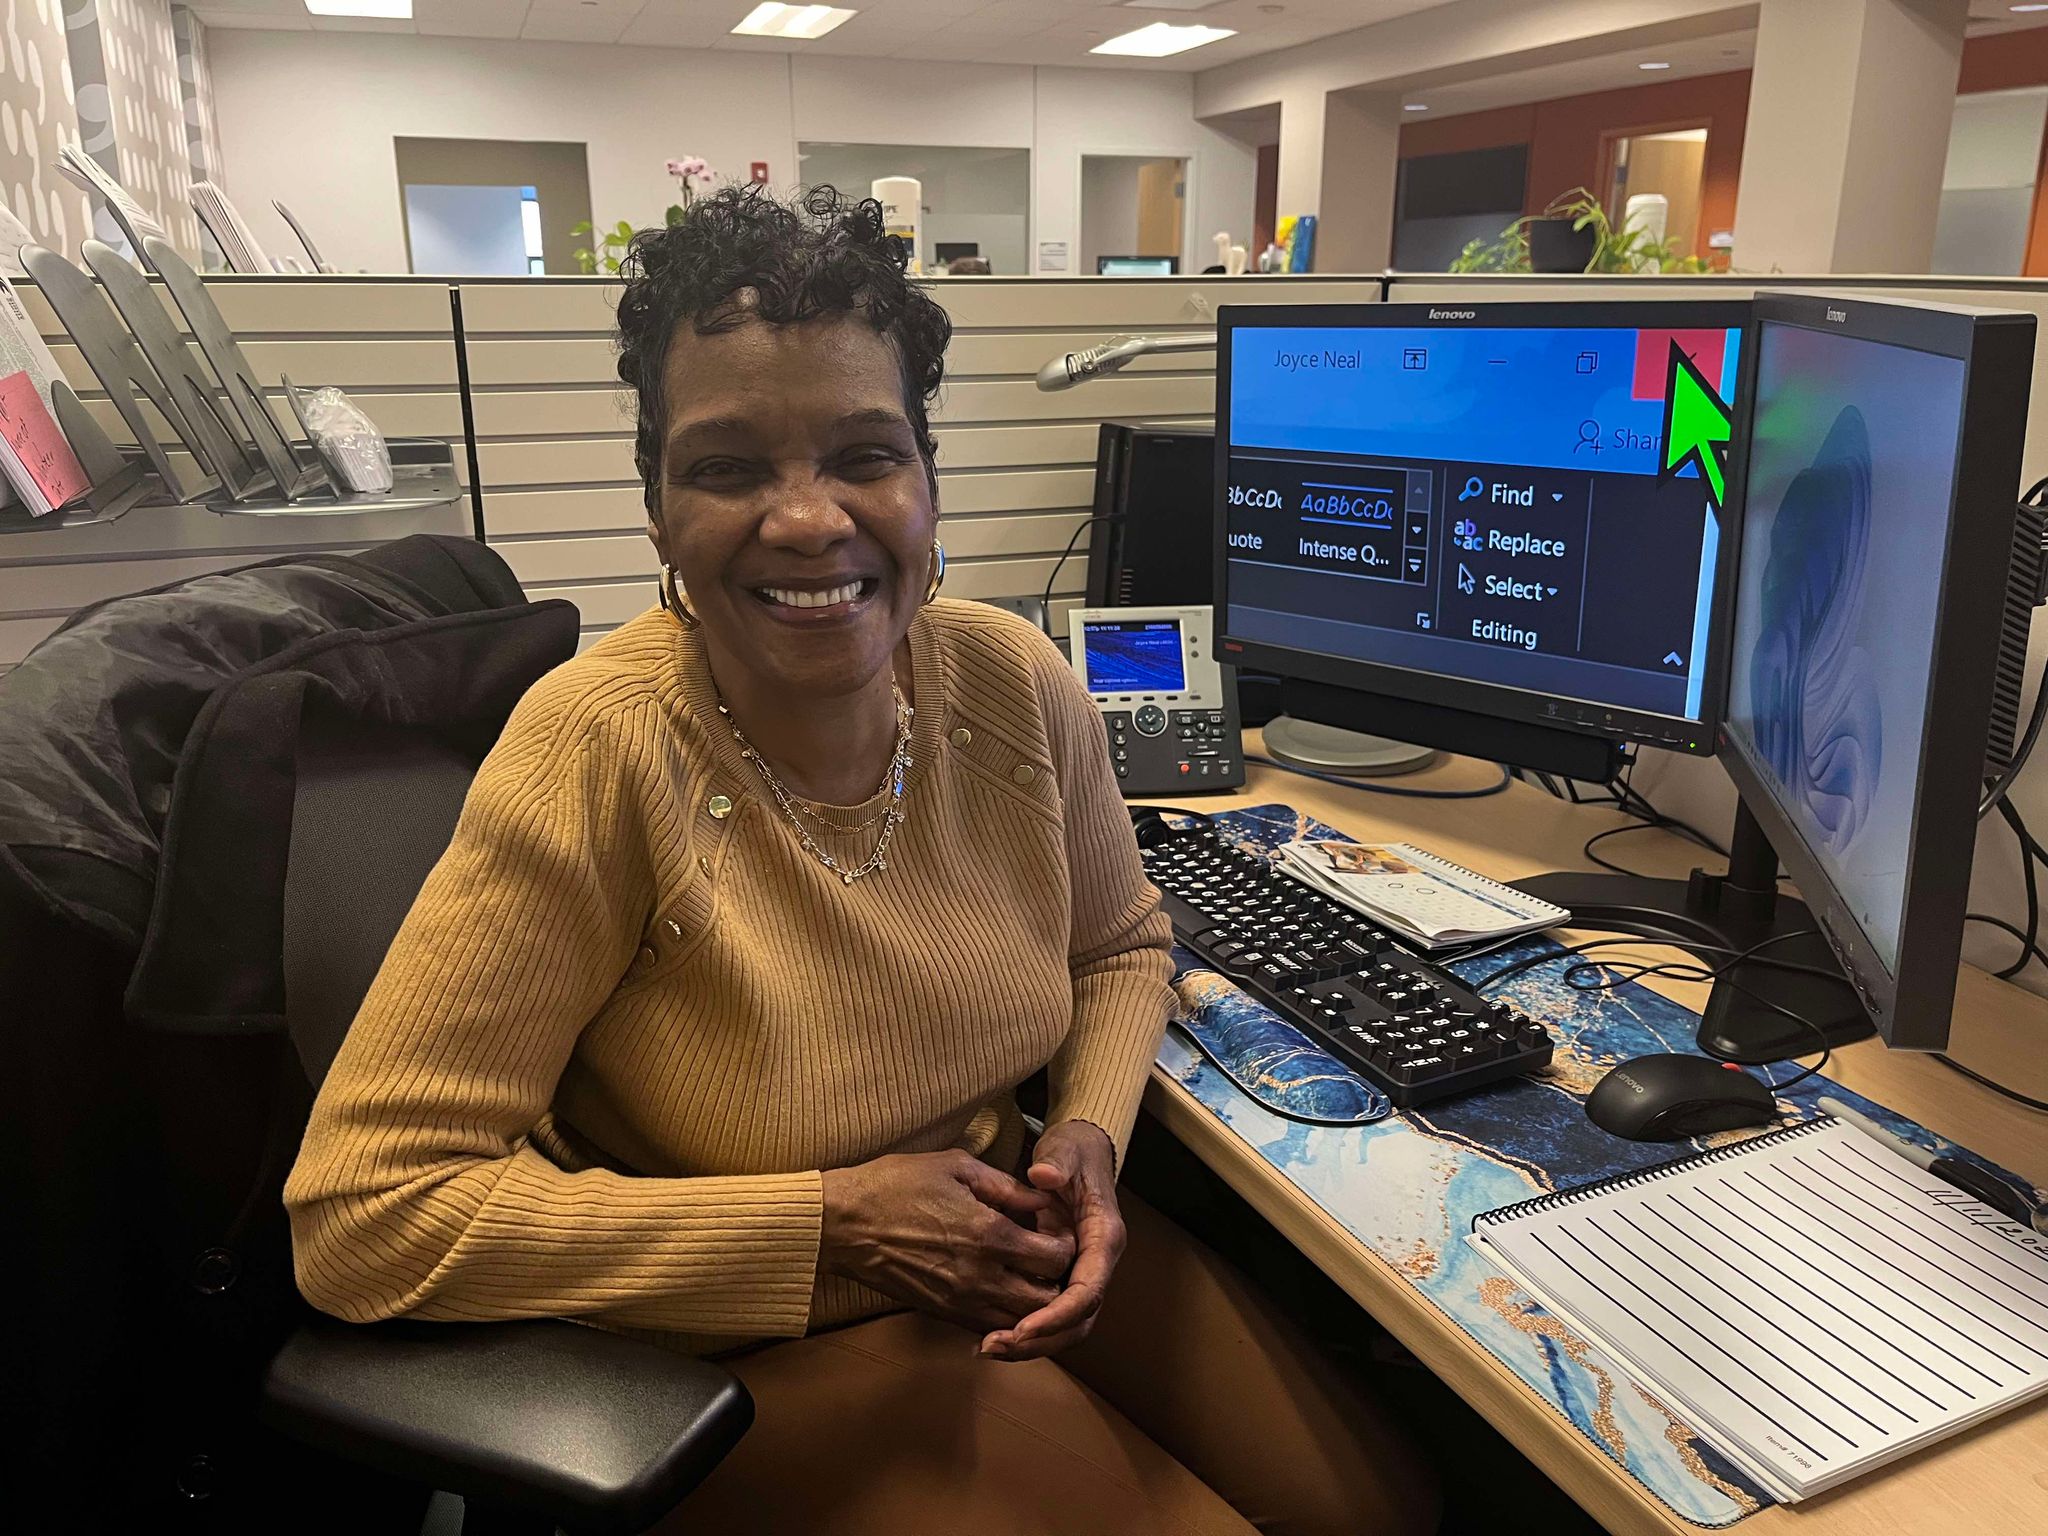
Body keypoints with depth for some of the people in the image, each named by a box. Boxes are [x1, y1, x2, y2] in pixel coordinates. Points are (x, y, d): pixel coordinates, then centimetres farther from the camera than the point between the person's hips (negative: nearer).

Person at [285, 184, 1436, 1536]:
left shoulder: (1016, 682, -11)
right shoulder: (602, 752, -25)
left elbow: (1119, 946, 8)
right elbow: (361, 1214, -24)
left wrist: (1090, 1130, -13)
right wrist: (834, 1221, -24)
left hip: (1006, 1248, 5)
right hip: (763, 1354, -4)